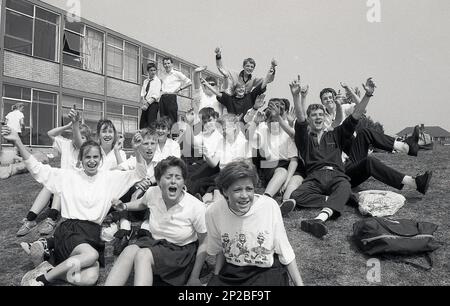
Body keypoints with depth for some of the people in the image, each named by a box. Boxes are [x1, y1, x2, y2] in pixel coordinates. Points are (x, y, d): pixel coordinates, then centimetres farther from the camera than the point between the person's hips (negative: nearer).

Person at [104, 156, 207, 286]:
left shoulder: (196, 207, -20)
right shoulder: (152, 192, -8)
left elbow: (204, 243, -10)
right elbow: (143, 203, 22)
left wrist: (194, 277, -10)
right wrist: (124, 206, 6)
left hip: (182, 251, -4)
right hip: (155, 242, 5)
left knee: (143, 255, -30)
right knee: (129, 250, -27)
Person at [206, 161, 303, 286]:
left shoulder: (270, 206, -17)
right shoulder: (213, 212, -13)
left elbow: (285, 252, -6)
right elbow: (219, 250, 6)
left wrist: (299, 283, -6)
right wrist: (216, 278, 6)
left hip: (267, 271, -1)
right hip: (231, 272, 2)